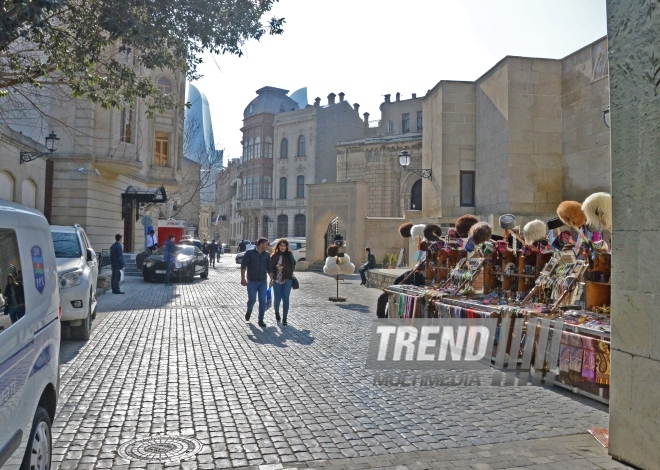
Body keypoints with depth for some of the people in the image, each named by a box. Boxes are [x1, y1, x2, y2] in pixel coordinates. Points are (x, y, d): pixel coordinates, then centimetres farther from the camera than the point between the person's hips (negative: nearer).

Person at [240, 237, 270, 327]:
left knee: (263, 301, 1)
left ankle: (261, 320, 11)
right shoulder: (249, 253, -6)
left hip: (263, 282, 3)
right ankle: (249, 311, 33)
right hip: (252, 282, -3)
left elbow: (269, 267, 11)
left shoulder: (266, 255, 5)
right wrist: (243, 278, -11)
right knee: (252, 300, 0)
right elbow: (243, 265, -7)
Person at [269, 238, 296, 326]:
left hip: (287, 280, 0)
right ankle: (277, 312, 38)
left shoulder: (289, 255, 0)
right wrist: (271, 279, -2)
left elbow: (293, 264, -13)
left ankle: (284, 319, 7)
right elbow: (270, 268, 3)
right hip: (277, 281, 1)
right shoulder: (274, 256, 0)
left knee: (285, 299, -2)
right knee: (277, 298, 7)